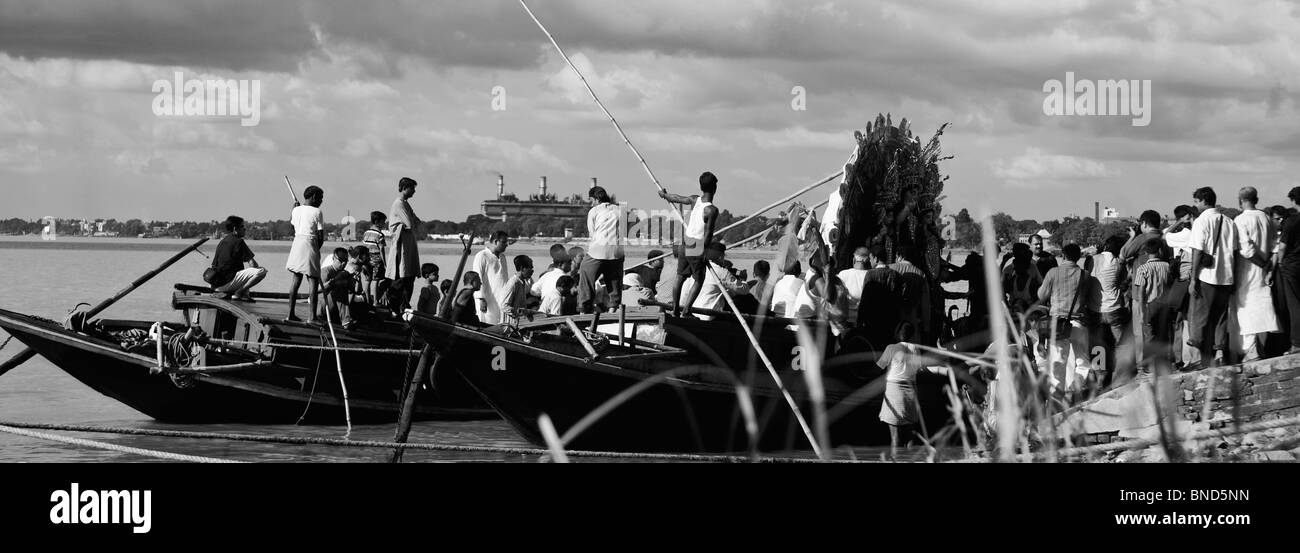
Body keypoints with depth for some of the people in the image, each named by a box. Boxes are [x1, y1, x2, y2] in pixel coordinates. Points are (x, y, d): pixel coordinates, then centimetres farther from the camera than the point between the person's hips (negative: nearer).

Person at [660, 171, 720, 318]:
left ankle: (675, 309, 21)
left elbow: (677, 198, 14)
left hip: (685, 245, 5)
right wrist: (705, 254, -7)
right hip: (697, 250, -5)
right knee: (698, 281, 9)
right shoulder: (711, 210, -20)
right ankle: (686, 311, 2)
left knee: (680, 278, 18)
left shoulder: (694, 200, -4)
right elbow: (708, 234, -19)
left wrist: (664, 194, 35)